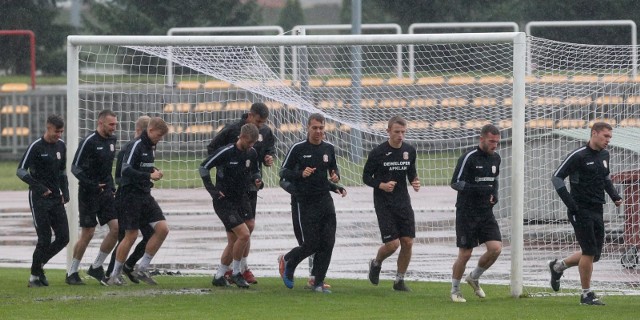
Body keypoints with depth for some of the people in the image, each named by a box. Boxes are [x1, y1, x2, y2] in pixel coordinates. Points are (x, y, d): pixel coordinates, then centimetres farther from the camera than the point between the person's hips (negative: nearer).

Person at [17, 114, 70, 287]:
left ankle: (39, 264, 20)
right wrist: (37, 186, -24)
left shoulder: (61, 146, 9)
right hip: (39, 199, -6)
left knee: (63, 237, 0)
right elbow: (20, 171, -13)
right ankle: (34, 276, 3)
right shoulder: (36, 147, -12)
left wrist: (65, 192, 10)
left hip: (56, 198, 6)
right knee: (45, 240, -9)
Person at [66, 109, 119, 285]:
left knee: (117, 228, -4)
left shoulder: (111, 140, 9)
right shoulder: (89, 142, -14)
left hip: (106, 192, 7)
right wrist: (90, 184, -24)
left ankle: (96, 266, 10)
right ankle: (72, 272, 9)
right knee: (87, 234, -4)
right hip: (88, 194, -7)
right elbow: (75, 168, -14)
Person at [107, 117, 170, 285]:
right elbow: (126, 170, -24)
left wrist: (153, 171, 6)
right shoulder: (136, 146, -14)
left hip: (145, 195, 8)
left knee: (163, 228, -4)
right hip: (132, 194, -8)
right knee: (131, 235, -6)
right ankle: (115, 275, 7)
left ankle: (142, 269, 5)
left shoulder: (151, 147, 12)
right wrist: (149, 175, -22)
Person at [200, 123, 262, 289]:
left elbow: (255, 171, 20)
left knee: (233, 242, 9)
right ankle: (236, 273, -4)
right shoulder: (226, 152, -17)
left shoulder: (252, 153, 3)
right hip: (224, 202, -7)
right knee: (244, 234, -18)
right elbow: (204, 167, -11)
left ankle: (219, 276, 21)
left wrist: (257, 180, -2)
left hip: (240, 202, 7)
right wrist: (212, 190, -12)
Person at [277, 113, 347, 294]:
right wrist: (301, 174, -20)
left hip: (325, 200, 4)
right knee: (311, 245, -4)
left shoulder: (328, 148, 7)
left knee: (328, 243, -4)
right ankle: (287, 261, 26)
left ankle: (319, 283, 6)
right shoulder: (298, 149, -6)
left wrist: (336, 176, 1)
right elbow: (283, 172, -3)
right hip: (306, 202, -4)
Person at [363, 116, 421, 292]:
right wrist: (382, 185, -20)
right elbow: (366, 177, -3)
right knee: (392, 243, -10)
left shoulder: (409, 151, 4)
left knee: (408, 242, -2)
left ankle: (399, 280, 14)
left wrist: (415, 182, -4)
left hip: (403, 202, 4)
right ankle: (376, 264, 22)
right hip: (384, 203, -4)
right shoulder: (378, 152, -10)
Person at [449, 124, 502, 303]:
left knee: (496, 248, -9)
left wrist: (495, 194, 6)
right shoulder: (469, 158, -13)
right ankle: (455, 290, 17)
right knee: (465, 254, -3)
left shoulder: (495, 158, 8)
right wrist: (478, 189, -27)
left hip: (486, 213, 6)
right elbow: (455, 183, -16)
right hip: (467, 213, -6)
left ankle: (474, 278, 16)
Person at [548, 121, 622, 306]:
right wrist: (570, 204, -16)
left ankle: (558, 266, 30)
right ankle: (586, 294, 2)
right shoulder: (578, 156, -12)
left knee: (594, 254, 9)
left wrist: (614, 196, 12)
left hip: (597, 211, 8)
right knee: (590, 252, -9)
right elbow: (557, 177, -12)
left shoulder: (604, 155, 10)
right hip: (581, 211, -7)